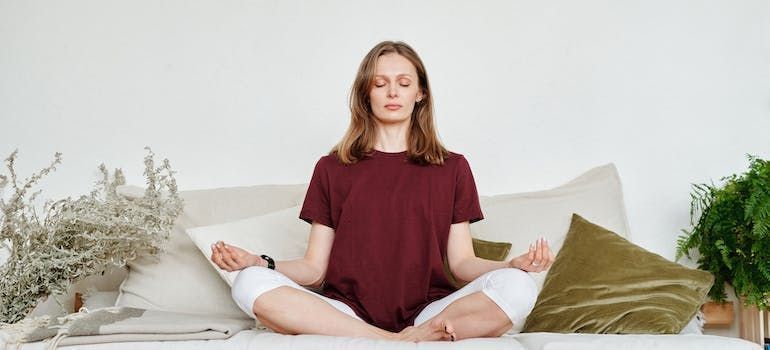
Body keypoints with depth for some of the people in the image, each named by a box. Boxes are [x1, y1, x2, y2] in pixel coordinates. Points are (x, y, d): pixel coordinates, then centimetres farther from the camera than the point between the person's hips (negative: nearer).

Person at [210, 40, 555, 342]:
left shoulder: (453, 168, 13)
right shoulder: (332, 168, 13)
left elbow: (462, 263, 8)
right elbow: (314, 268, 8)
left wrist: (515, 264, -12)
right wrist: (259, 262, -11)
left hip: (427, 312, 0)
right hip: (346, 314, 1)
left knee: (517, 287, -27)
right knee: (250, 283, -26)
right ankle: (397, 342, -26)